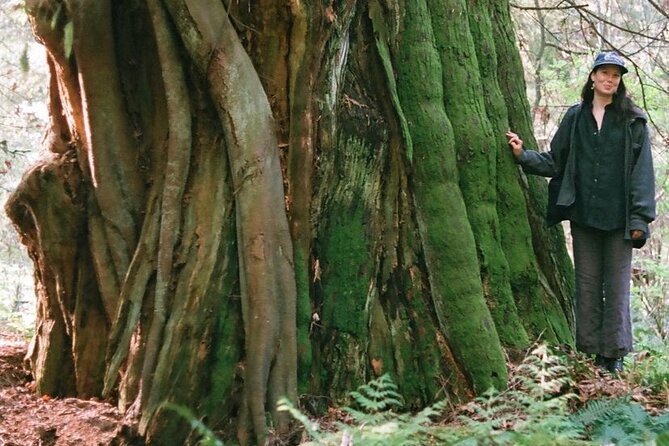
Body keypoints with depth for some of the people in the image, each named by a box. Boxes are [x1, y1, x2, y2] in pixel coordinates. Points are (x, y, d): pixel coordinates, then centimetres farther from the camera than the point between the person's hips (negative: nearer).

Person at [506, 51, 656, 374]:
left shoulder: (632, 121, 2)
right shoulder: (575, 117, 9)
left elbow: (642, 170, 0)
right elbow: (555, 162, 10)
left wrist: (639, 217, -6)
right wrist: (523, 155, -5)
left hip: (618, 216, -2)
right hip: (583, 214, 2)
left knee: (616, 284, 1)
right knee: (587, 283, 7)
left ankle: (614, 353, 8)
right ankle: (592, 349, 15)